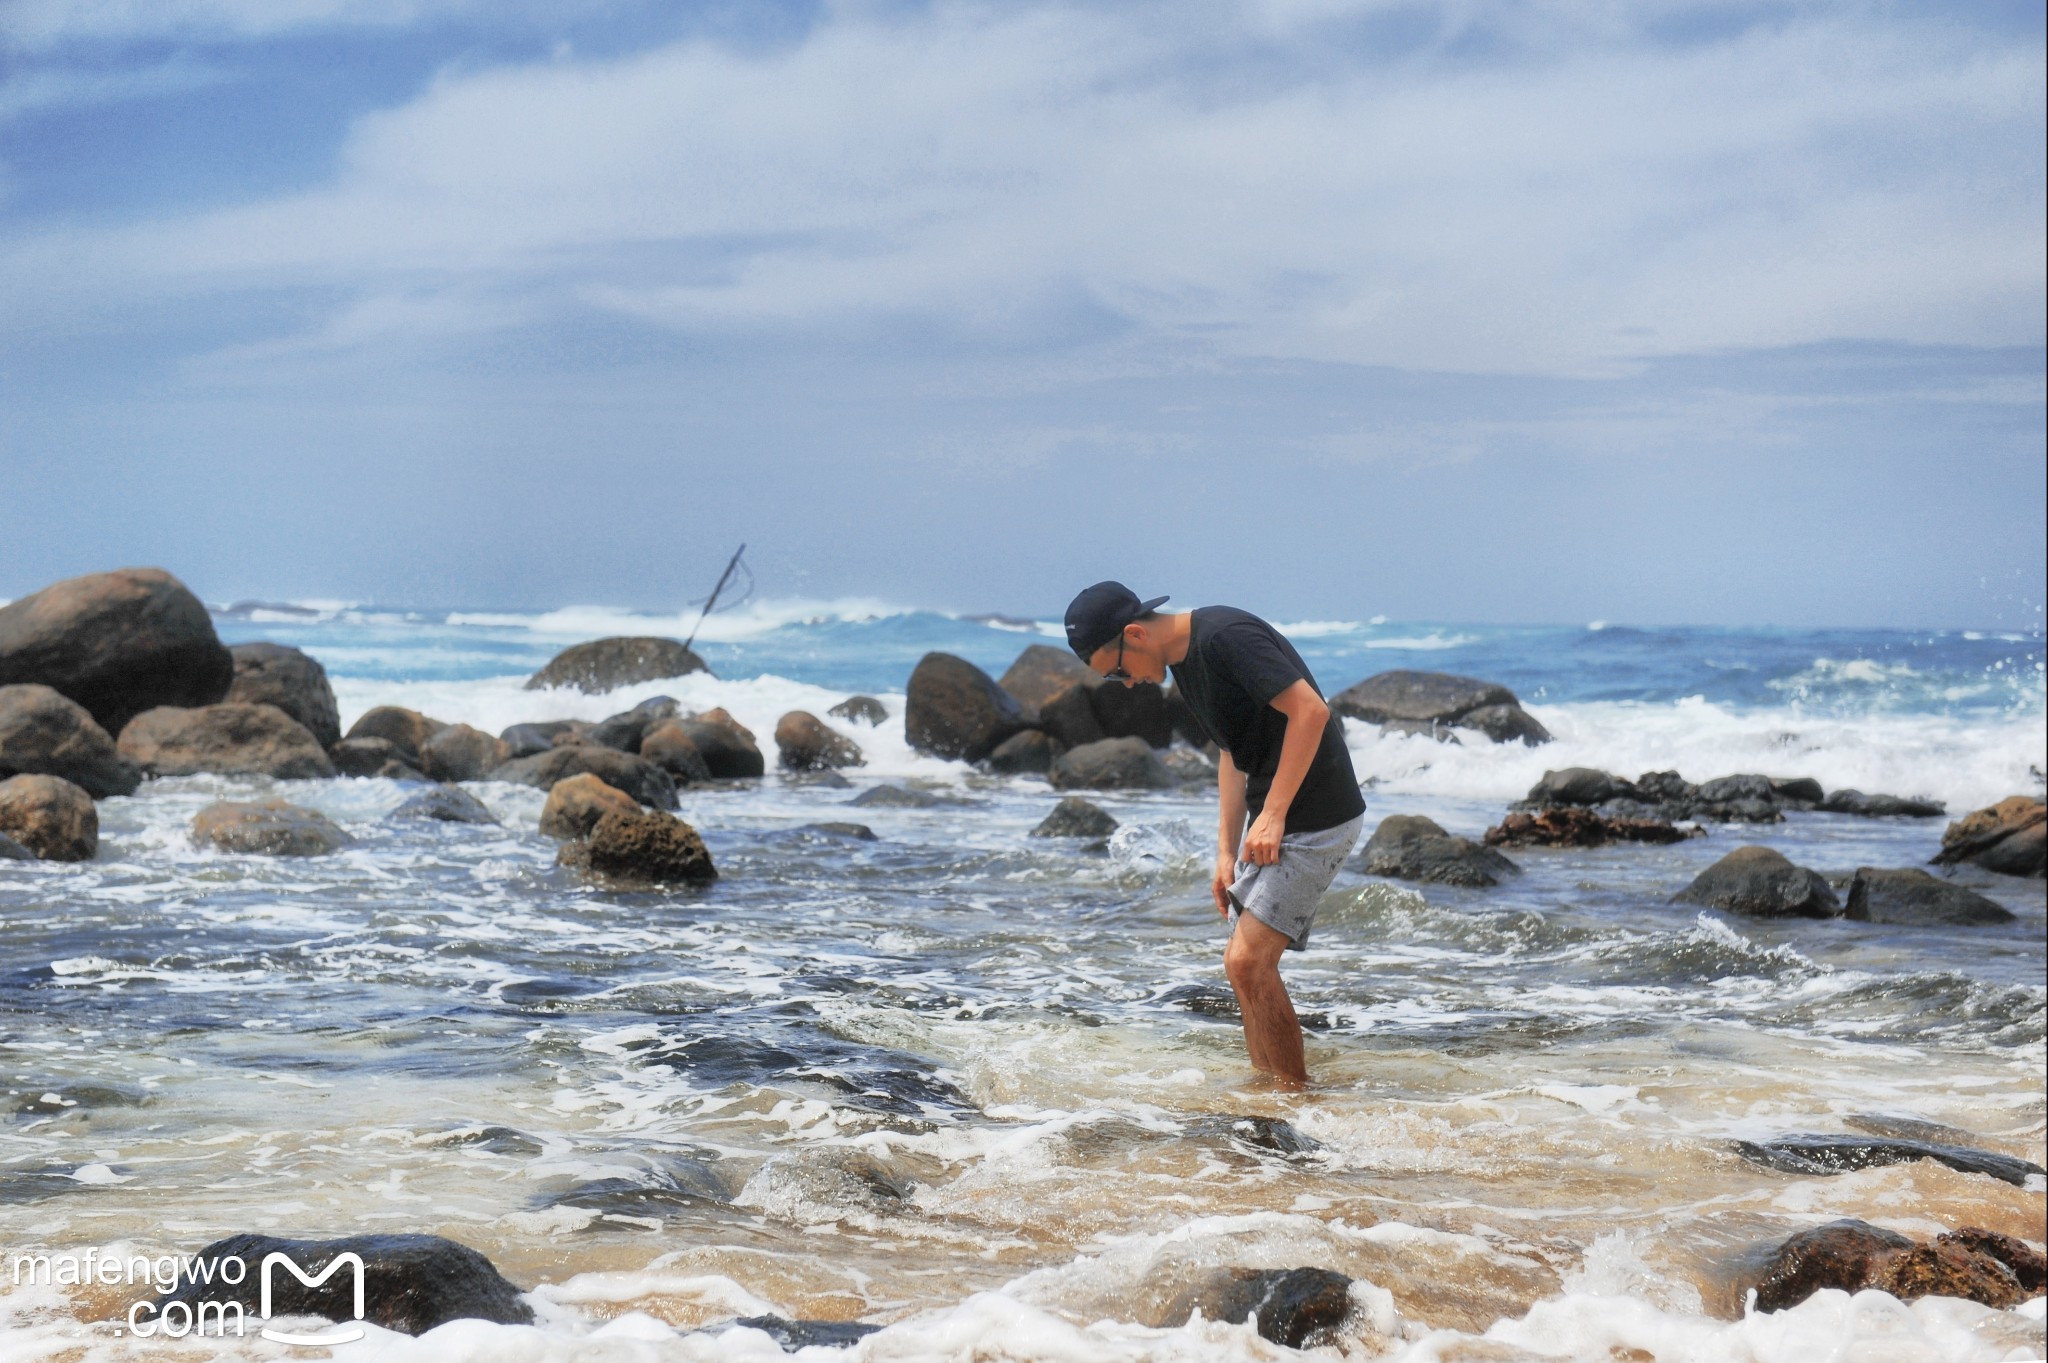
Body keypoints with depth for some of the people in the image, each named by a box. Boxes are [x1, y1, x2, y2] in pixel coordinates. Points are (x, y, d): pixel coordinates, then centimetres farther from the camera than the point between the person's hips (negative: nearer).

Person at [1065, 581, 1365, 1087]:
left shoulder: (1226, 637, -20)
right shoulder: (1184, 661, 10)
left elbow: (1310, 710, -25)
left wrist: (1273, 814, -22)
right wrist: (1227, 852, 12)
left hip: (1316, 818, -10)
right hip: (1271, 816, 10)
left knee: (1248, 961, -12)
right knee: (1246, 965, 11)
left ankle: (1299, 1098, -1)